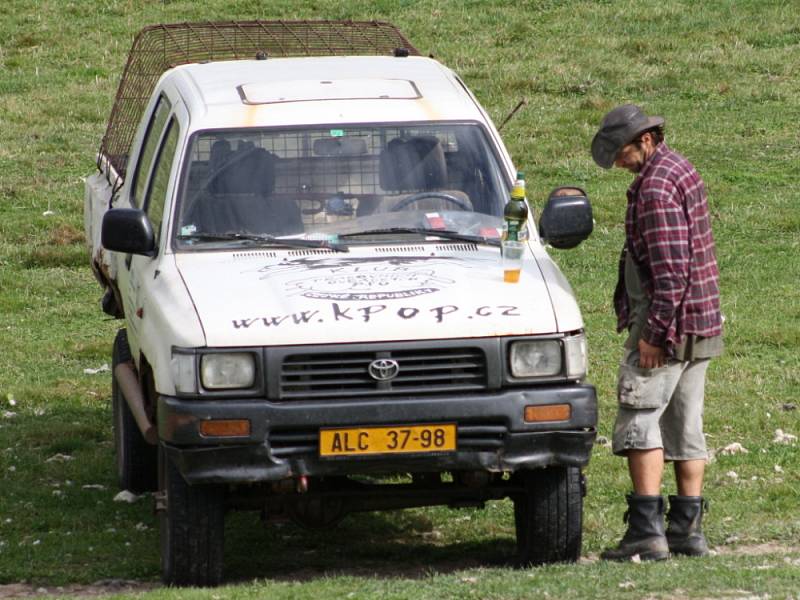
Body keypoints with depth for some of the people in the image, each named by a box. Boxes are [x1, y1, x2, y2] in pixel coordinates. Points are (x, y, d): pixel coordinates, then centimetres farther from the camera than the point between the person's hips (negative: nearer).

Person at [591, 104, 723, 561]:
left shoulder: (657, 186, -16)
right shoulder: (683, 172, 17)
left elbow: (670, 269, -22)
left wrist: (655, 331, -22)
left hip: (667, 322, -10)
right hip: (700, 323, 10)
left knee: (639, 421, -9)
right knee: (686, 425, 11)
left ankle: (647, 530, -14)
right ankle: (687, 527, 12)